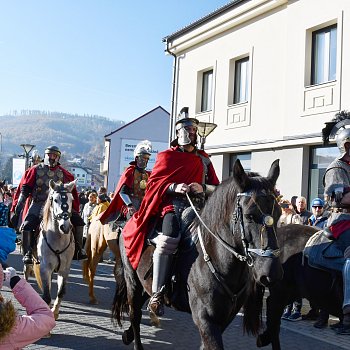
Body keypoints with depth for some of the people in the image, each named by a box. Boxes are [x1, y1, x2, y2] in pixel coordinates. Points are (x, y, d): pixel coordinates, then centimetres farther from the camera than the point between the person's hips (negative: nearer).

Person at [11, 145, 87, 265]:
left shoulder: (63, 173, 12)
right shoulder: (35, 170, 5)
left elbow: (71, 193, 14)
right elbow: (24, 191, 2)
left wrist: (75, 211, 6)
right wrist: (17, 211, -5)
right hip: (38, 205, -2)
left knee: (78, 221, -11)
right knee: (27, 225, -25)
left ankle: (78, 249, 0)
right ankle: (27, 253, -11)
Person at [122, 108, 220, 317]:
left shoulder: (203, 159, 22)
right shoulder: (167, 156, 14)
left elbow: (216, 188, 20)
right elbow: (154, 183, 4)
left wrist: (202, 188, -3)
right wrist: (175, 187, -13)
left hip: (198, 206, 4)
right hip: (173, 205, -4)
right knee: (169, 240, -31)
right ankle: (157, 294, -26)